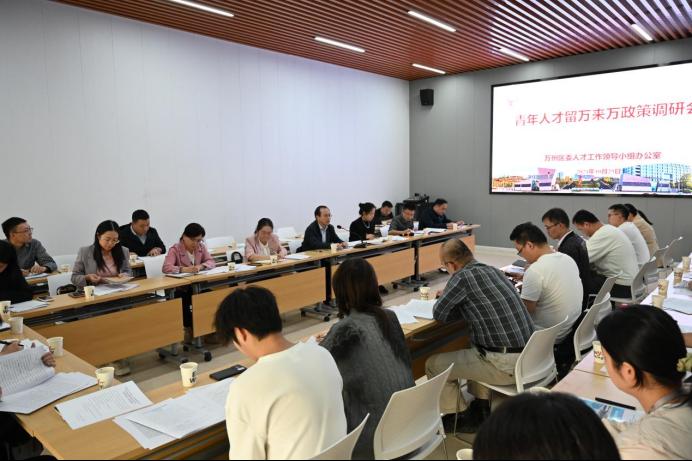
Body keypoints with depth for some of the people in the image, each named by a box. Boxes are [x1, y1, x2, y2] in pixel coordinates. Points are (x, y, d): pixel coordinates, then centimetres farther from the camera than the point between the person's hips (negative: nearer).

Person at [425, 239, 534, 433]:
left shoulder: (463, 277, -15)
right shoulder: (493, 270, 9)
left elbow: (439, 314, -5)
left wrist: (445, 299, 14)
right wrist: (450, 295, 22)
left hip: (506, 365, -9)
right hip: (528, 355, 9)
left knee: (433, 365, 5)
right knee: (473, 351, 35)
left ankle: (459, 418, 22)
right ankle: (481, 406, 35)